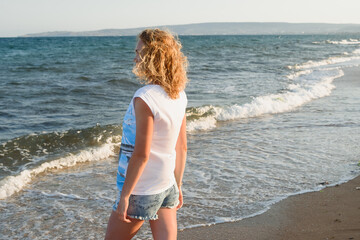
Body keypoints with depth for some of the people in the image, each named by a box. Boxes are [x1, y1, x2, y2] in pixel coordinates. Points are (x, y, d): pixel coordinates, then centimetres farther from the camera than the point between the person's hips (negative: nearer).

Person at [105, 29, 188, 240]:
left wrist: (125, 195, -15)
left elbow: (141, 154, -22)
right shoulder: (178, 95, 2)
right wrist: (177, 186, 18)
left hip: (142, 190, -7)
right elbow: (182, 147, 9)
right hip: (167, 186, 7)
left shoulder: (145, 98, -21)